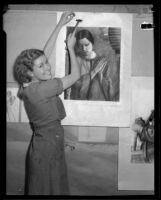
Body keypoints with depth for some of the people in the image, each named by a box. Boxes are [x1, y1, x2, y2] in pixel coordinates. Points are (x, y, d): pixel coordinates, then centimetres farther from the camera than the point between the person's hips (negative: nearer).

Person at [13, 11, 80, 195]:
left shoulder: (30, 85, 1)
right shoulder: (40, 88, -23)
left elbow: (46, 51, 8)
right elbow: (75, 75, -15)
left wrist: (60, 25, 10)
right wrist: (70, 48, -3)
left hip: (42, 143, 9)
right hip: (47, 147, -9)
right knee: (48, 189, 5)